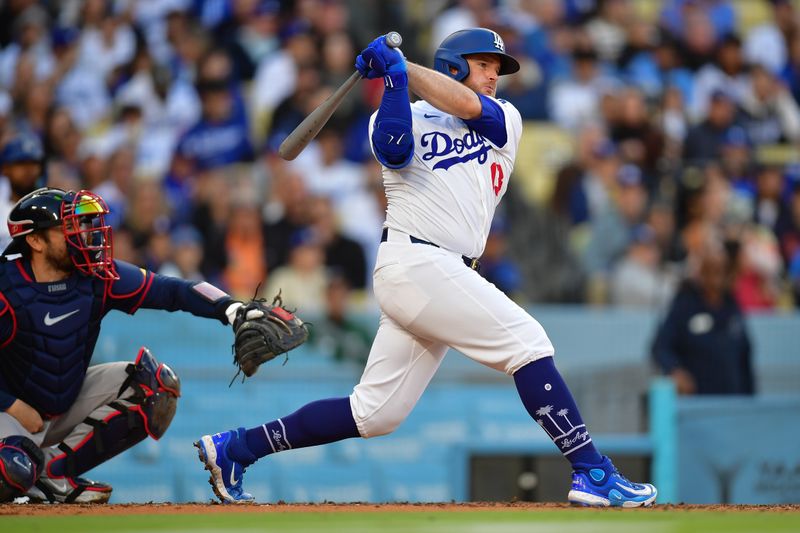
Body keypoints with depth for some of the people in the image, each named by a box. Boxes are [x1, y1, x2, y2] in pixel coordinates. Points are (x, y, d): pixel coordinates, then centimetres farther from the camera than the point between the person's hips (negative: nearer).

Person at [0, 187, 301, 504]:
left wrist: (233, 310, -28)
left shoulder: (97, 276, -9)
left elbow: (170, 291, -14)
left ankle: (55, 469, -11)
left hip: (70, 402, 7)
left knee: (157, 385, -12)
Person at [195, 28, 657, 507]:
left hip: (446, 276, 7)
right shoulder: (408, 118, 6)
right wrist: (395, 81, -18)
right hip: (415, 264, -6)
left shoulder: (505, 121, 18)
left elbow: (466, 105, -3)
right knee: (526, 339, -16)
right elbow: (392, 150, -17)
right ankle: (594, 474, -16)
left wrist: (400, 64, -5)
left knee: (375, 414, 6)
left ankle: (234, 448, 15)